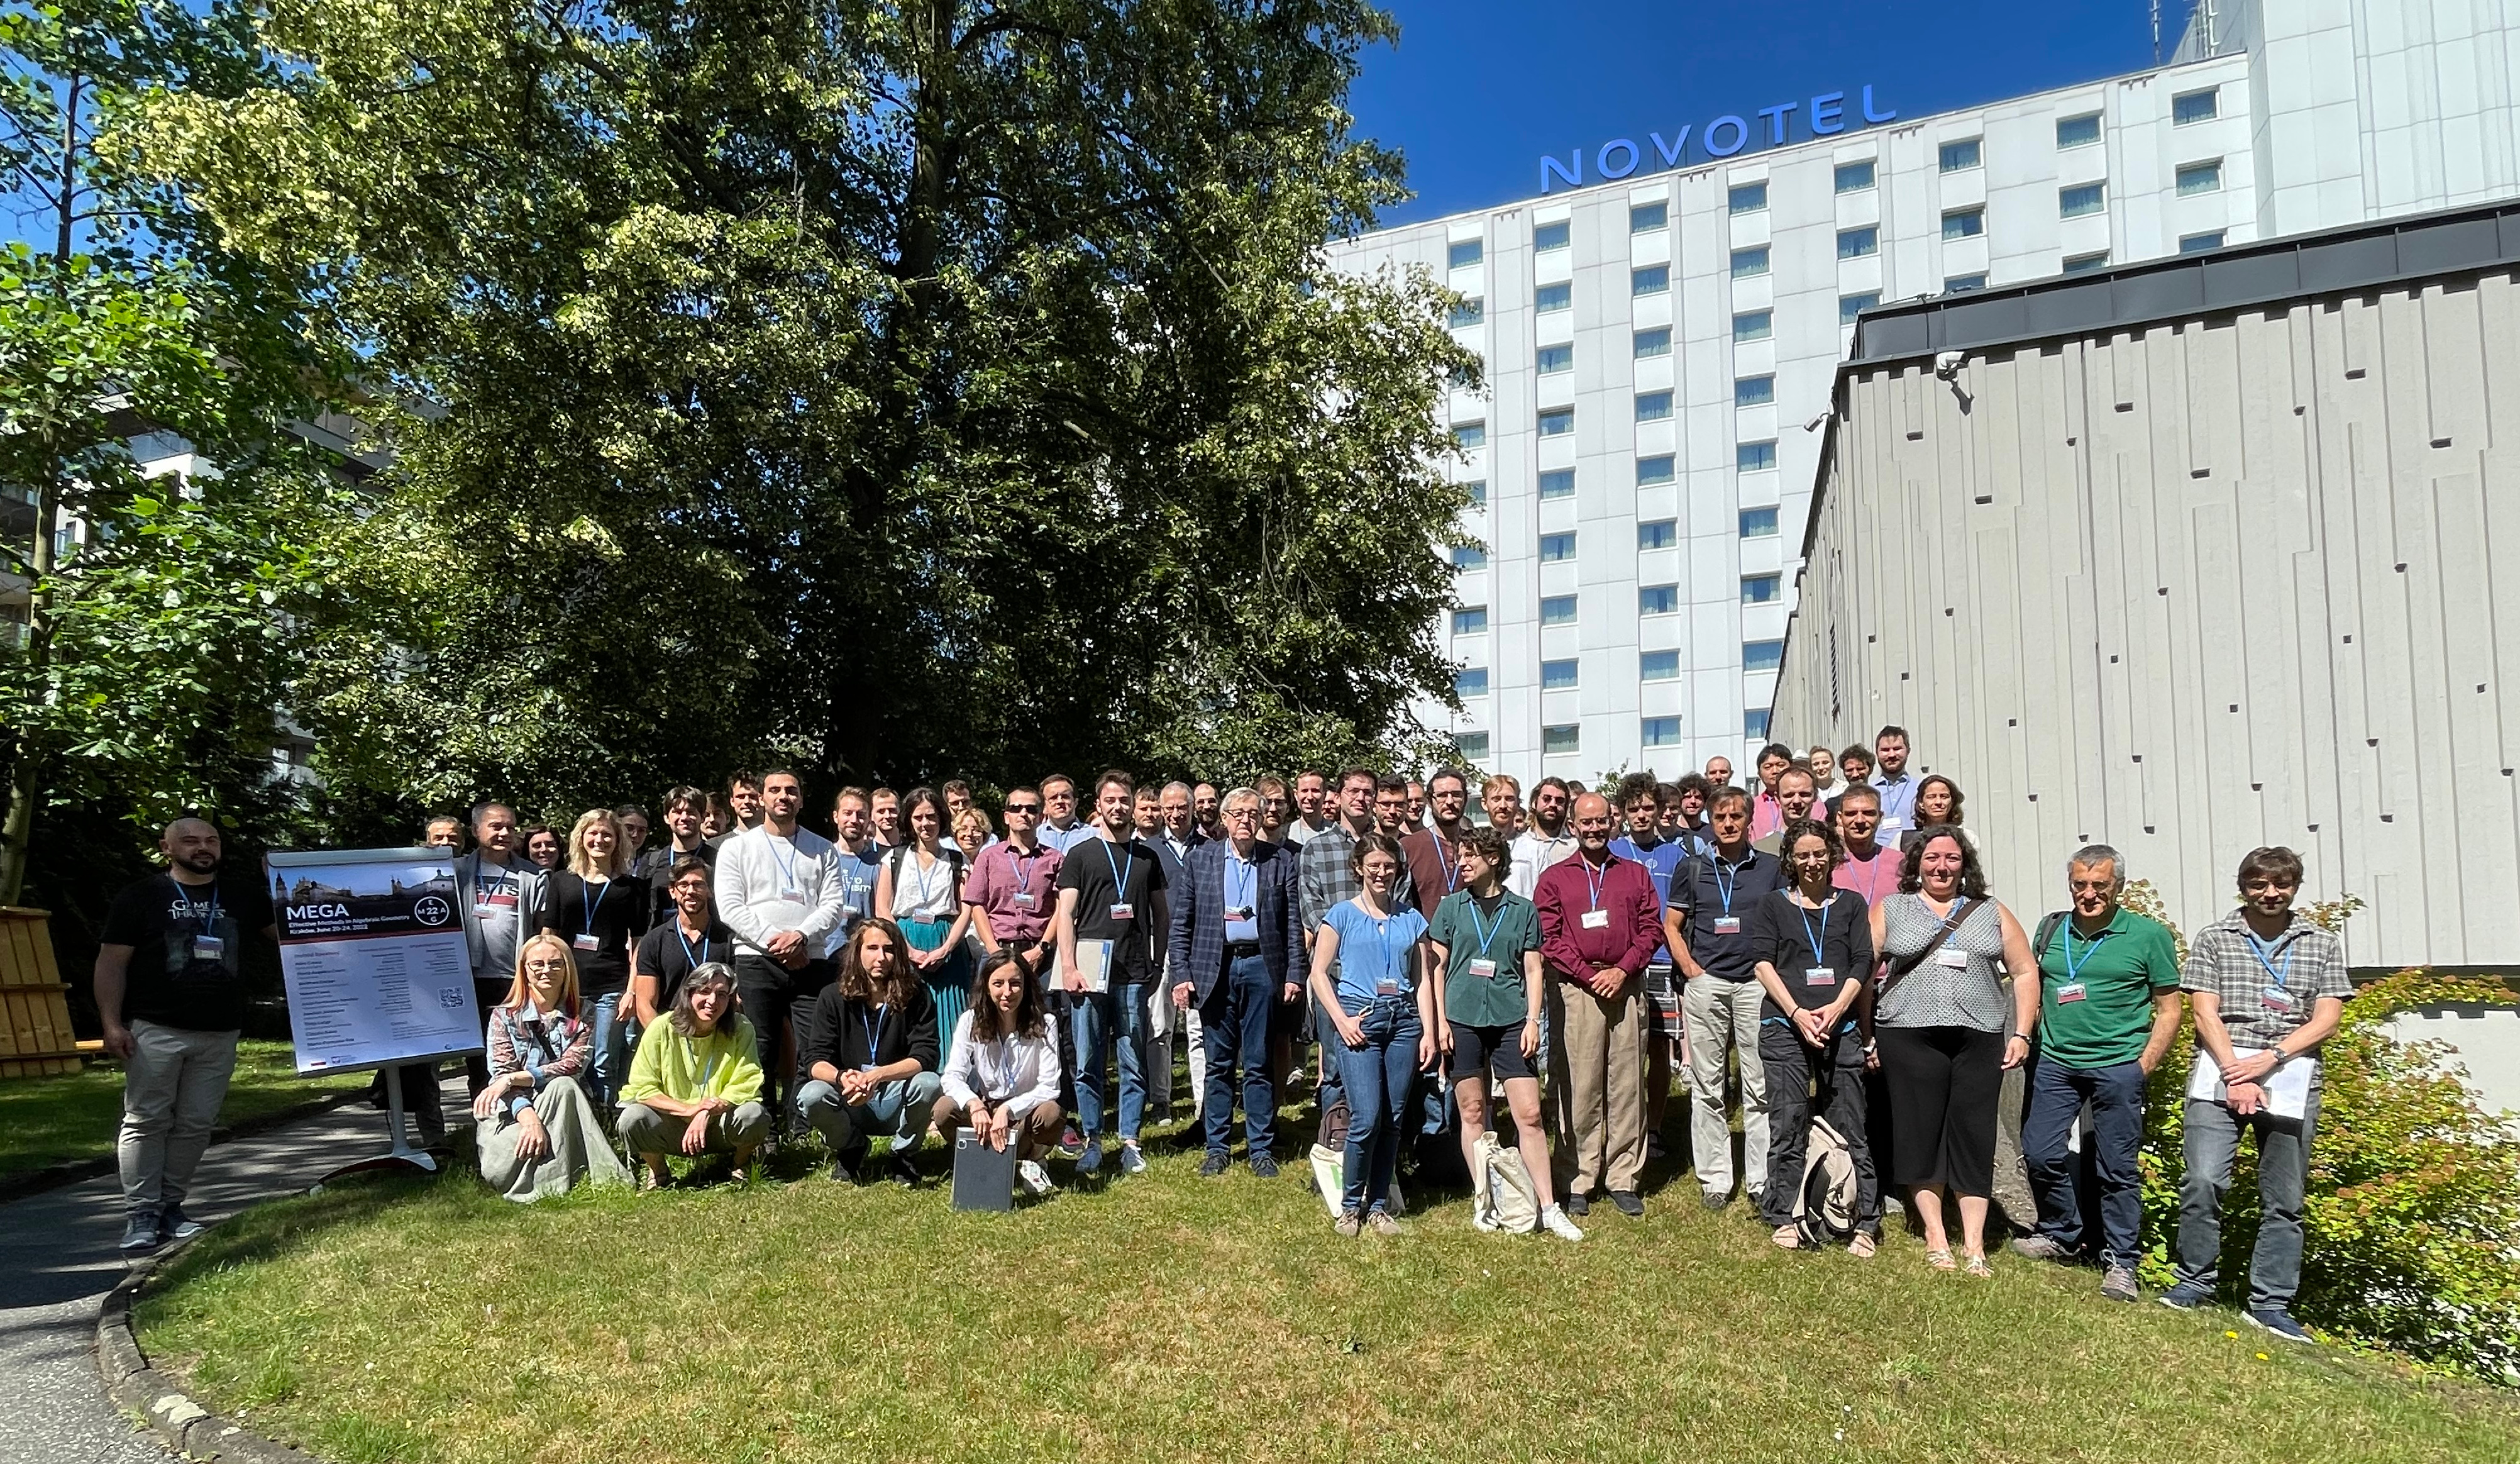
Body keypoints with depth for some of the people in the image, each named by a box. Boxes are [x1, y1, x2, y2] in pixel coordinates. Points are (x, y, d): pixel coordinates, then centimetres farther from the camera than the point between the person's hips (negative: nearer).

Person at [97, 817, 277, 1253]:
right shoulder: (140, 896, 2)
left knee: (196, 1125, 5)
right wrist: (112, 1024, -9)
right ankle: (140, 1214, 4)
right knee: (147, 1121, -2)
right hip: (155, 1030, -3)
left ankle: (170, 1206, 15)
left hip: (219, 1033, 3)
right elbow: (111, 963, 0)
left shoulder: (243, 894, 11)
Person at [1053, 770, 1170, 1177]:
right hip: (1089, 974, -1)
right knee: (1088, 1062, 3)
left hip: (1133, 975, 1)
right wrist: (1068, 968, -8)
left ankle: (1129, 1141, 12)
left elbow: (1162, 916, 17)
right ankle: (1091, 1140, 13)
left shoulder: (1148, 857, 14)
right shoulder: (1080, 855, 7)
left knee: (1134, 1063, 3)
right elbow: (1065, 915, 2)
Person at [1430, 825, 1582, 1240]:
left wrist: (1532, 1020, -1)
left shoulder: (1522, 910, 7)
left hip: (1511, 1022, 0)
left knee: (1529, 1115, -3)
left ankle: (1549, 1208, 4)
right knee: (1472, 1113, 6)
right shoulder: (1450, 906, 7)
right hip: (1462, 1020, 1)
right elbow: (1437, 967, 7)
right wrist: (1440, 1021, 0)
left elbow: (1533, 970, 8)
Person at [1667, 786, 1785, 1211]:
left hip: (1756, 984, 0)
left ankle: (1761, 1182, 9)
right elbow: (1671, 925, 12)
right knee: (1707, 1088, 4)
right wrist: (1691, 969, 0)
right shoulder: (1692, 868, 8)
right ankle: (1715, 1180, 12)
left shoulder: (1771, 868, 8)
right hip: (1705, 984, 0)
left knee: (1761, 1088, 1)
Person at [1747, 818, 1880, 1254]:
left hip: (1841, 1027, 1)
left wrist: (1835, 1009, -9)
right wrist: (1796, 1013, -10)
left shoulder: (1851, 904, 15)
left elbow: (1862, 964, 7)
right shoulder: (1772, 904, 11)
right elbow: (1763, 963, 2)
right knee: (1787, 1124, -3)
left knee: (1851, 1127, 1)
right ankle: (1785, 1220, 5)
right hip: (1784, 1027, -1)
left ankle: (1866, 1223, 9)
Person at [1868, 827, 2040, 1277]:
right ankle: (1936, 1239, 11)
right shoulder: (1890, 910, 8)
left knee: (1974, 1138, 1)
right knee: (1921, 1134, 1)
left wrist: (2022, 1033, 3)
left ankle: (1974, 1246, 7)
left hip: (1978, 1039, 1)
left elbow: (2025, 973, 13)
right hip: (1909, 1038, -1)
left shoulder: (1992, 913, 14)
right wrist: (1867, 1036, -2)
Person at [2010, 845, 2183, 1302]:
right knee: (2040, 1153, 4)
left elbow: (2169, 1010, 0)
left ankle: (2120, 1263, 15)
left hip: (2117, 1067, -4)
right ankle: (2062, 1236, 26)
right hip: (2055, 1062, 4)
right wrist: (2030, 1041, 8)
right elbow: (2033, 989, 19)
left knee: (2117, 1169, 2)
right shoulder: (2051, 929, 9)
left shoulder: (2149, 935, -2)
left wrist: (2145, 1064, -8)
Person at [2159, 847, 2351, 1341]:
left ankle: (2270, 1304, 14)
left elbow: (2325, 1021, 3)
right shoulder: (2214, 939, 7)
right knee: (2203, 1179, -13)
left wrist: (2269, 1059, -11)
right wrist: (2235, 1073, -11)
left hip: (2291, 1079, 2)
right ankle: (2195, 1281, 3)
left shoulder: (2322, 946, 11)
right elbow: (2205, 1013, 0)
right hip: (2221, 1070, -2)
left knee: (2283, 1199, 5)